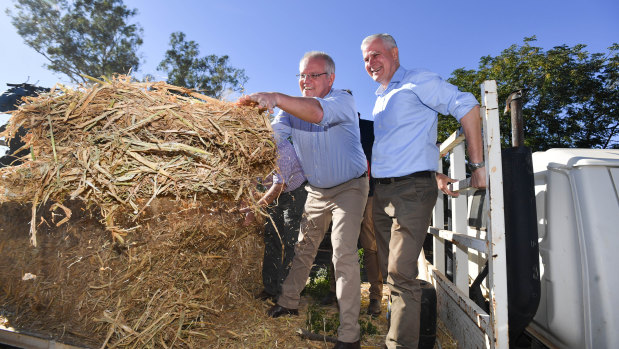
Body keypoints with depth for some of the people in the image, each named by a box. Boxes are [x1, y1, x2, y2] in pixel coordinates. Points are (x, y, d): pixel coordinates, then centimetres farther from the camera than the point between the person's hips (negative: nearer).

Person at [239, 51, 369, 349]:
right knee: (303, 247, 15)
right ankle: (288, 303, 35)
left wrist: (275, 97, -53)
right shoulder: (293, 107, -1)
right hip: (316, 190, 6)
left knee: (344, 254, -13)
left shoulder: (343, 101, -19)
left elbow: (317, 112, -42)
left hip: (349, 188, -5)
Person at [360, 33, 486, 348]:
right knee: (389, 269, 15)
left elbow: (467, 107, -11)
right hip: (381, 192, 8)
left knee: (401, 273, -10)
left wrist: (477, 165, -14)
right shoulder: (380, 100, 21)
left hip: (411, 190, -8)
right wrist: (434, 175, 19)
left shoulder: (417, 81, -3)